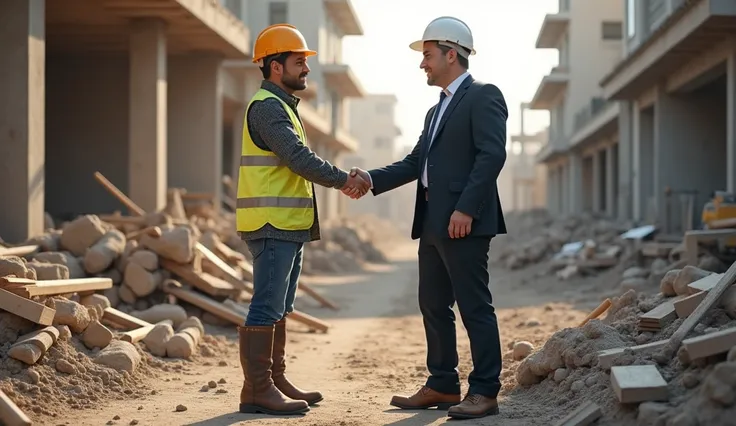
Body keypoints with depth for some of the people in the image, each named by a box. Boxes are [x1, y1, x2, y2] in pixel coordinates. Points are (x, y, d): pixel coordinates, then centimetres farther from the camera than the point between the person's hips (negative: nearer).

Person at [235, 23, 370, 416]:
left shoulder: (282, 106, 21)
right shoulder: (267, 106, -12)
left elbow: (298, 161, 19)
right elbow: (299, 158, -20)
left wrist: (342, 179, 6)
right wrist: (342, 180, -12)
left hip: (288, 223, 11)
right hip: (272, 223, -11)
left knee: (279, 309, 13)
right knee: (267, 308, -9)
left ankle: (274, 381, 20)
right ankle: (256, 390, -7)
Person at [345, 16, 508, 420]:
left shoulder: (483, 96, -6)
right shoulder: (436, 110, 23)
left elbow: (492, 154, -17)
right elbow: (415, 162, 19)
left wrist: (466, 209, -22)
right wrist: (371, 179, 6)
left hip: (464, 221, -10)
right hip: (432, 222, 10)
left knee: (474, 306, -6)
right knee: (433, 306, 12)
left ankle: (484, 391, -1)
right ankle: (442, 386, 19)